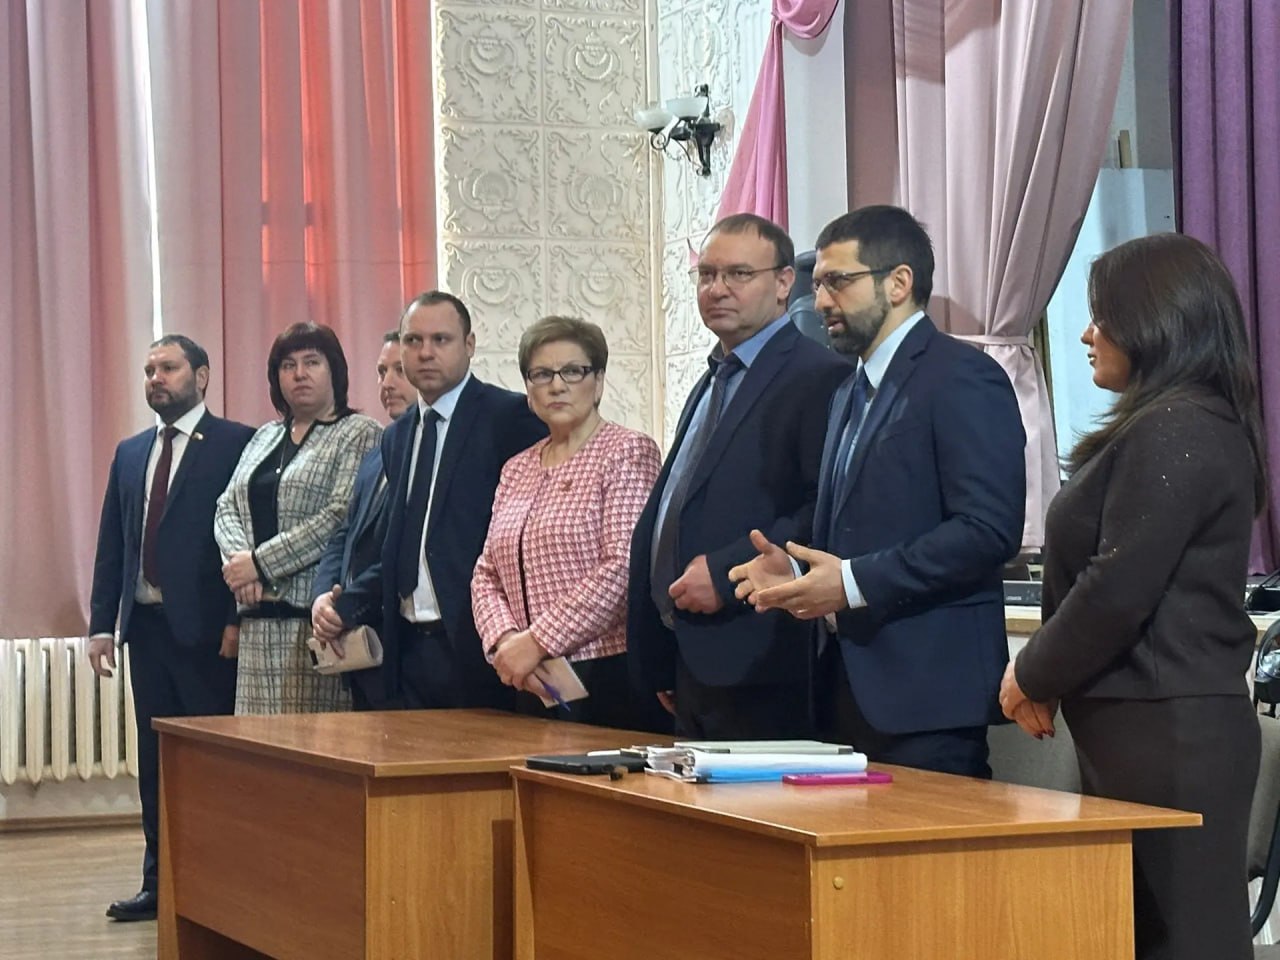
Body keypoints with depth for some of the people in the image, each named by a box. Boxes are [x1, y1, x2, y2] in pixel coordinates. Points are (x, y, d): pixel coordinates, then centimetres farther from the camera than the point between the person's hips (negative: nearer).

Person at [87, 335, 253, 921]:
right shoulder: (130, 453, 16)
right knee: (155, 758, 10)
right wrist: (102, 623, 8)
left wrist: (237, 617, -16)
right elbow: (111, 544, 14)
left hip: (207, 628, -6)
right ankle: (160, 883, 16)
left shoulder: (235, 444, -4)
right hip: (147, 625, 6)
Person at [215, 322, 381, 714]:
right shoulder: (265, 437, 21)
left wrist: (260, 563, -11)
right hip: (259, 616, 6)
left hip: (314, 612, -6)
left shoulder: (359, 434, -1)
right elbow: (227, 508, 15)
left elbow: (341, 518, -12)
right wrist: (240, 559, -7)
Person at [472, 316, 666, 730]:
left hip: (612, 680, -6)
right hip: (535, 685, 6)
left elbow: (623, 568, -15)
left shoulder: (628, 452, -4)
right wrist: (504, 641, -7)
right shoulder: (517, 470, 17)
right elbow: (487, 575, 14)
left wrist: (537, 642, -16)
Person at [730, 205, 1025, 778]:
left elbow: (989, 530, -18)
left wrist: (854, 582, -19)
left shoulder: (963, 378, -8)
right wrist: (796, 572, 4)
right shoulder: (853, 393, 22)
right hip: (850, 688, 9)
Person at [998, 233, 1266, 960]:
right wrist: (1050, 674, 10)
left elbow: (1117, 590, -19)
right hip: (1163, 723, 10)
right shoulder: (1200, 423, 17)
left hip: (1165, 732, -10)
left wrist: (1033, 676, -4)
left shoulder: (1173, 431, -16)